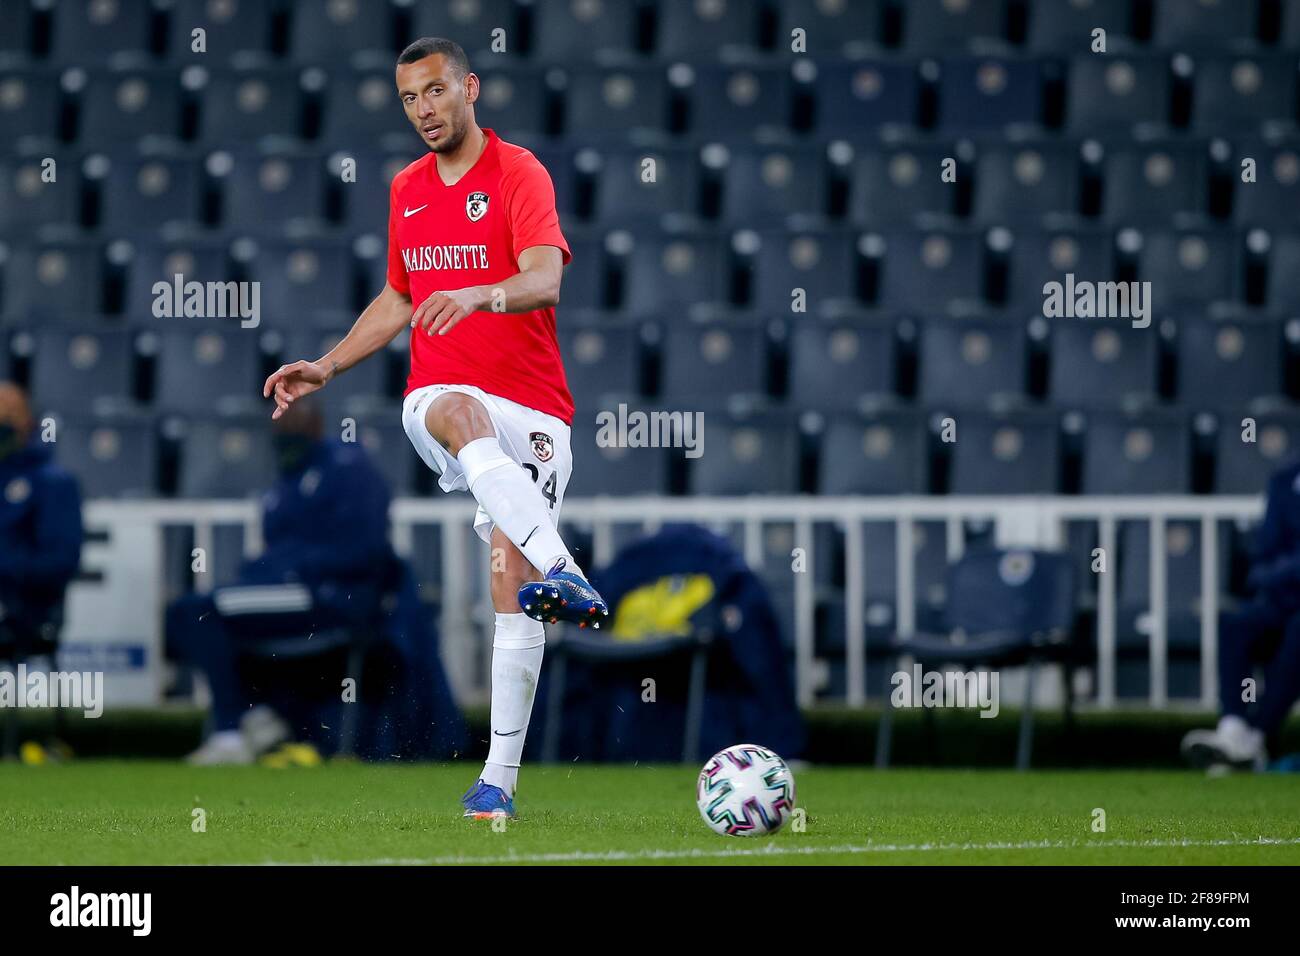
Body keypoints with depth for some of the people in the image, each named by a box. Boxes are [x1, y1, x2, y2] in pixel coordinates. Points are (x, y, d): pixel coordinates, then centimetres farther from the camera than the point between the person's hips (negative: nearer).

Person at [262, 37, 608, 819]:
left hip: (530, 408, -3)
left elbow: (545, 281, -21)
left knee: (511, 579, -11)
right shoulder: (407, 190, 15)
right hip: (438, 397, 3)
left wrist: (479, 295, -40)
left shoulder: (519, 173, -4)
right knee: (462, 411, -37)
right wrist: (326, 368, 21)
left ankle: (500, 776, -5)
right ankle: (562, 571, -56)